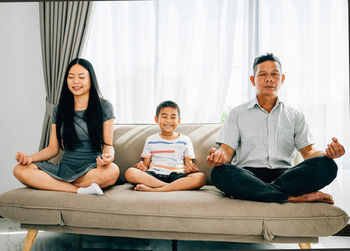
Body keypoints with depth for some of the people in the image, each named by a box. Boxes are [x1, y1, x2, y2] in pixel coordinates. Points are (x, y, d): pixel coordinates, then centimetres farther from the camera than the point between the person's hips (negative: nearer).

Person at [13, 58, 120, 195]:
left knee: (112, 171, -39)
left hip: (93, 168, -3)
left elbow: (108, 145, 0)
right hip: (65, 167, 3)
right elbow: (53, 148, 11)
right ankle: (80, 190, -27)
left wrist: (108, 156, -24)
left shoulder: (104, 107, 2)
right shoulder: (59, 109, 12)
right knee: (20, 170, -22)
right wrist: (30, 158, -8)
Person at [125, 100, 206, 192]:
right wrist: (142, 167, -9)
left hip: (176, 176, 0)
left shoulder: (185, 140, 13)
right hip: (154, 175, 1)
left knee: (200, 178, -31)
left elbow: (189, 164, 10)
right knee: (130, 173, -27)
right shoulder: (151, 140, 16)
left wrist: (190, 169, -14)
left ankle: (152, 189, -33)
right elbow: (146, 164, 15)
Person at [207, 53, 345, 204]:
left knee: (327, 166, -26)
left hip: (285, 174, 2)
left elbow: (308, 151, 10)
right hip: (248, 174, -1)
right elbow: (227, 149, 4)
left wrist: (328, 153, -14)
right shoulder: (237, 114, 14)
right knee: (219, 173, -34)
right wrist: (220, 155, -22)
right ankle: (294, 197, -29)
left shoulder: (295, 116, 18)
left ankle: (245, 192, -28)